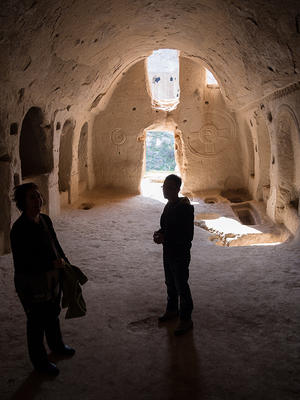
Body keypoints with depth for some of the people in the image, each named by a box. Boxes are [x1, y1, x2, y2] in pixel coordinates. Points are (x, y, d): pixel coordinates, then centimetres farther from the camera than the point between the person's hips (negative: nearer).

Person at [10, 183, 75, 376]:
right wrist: (52, 264, -26)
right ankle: (40, 361, 32)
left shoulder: (45, 219, -1)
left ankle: (56, 344, 52)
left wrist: (66, 263, 6)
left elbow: (56, 245, 12)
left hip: (52, 279, 8)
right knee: (37, 323, 11)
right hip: (32, 285, -8)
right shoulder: (20, 229, -25)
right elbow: (22, 264, -26)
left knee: (53, 314, 27)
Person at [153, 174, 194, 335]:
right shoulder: (169, 205, 6)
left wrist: (165, 238, -24)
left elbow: (188, 236, -23)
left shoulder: (185, 209, -23)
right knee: (170, 283, 22)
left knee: (181, 286, 2)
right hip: (168, 251, 9)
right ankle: (172, 310, 42)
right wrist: (160, 232, -1)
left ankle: (186, 319, 17)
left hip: (180, 254, -9)